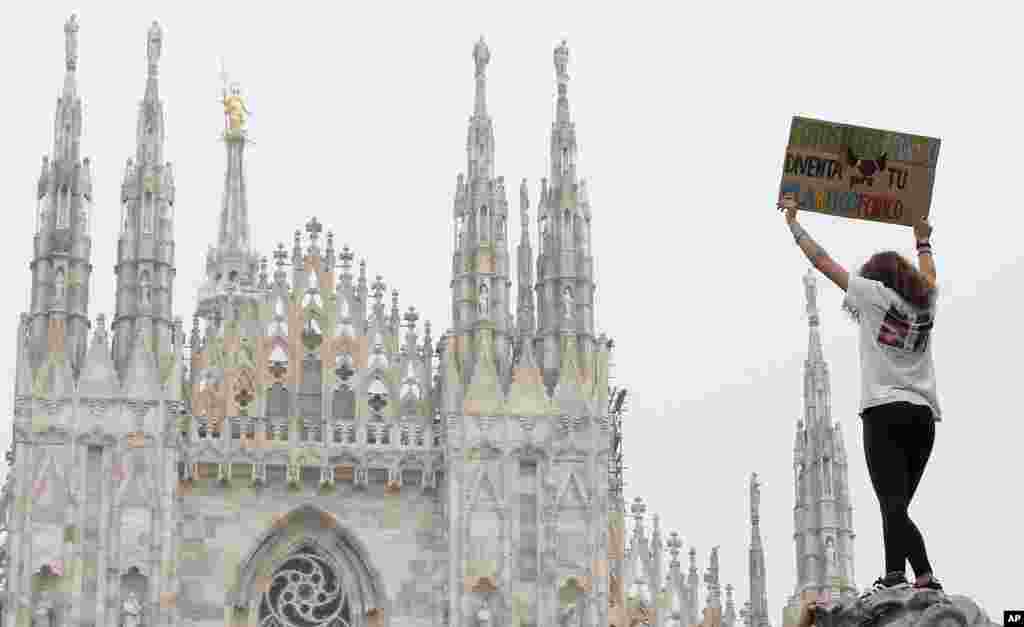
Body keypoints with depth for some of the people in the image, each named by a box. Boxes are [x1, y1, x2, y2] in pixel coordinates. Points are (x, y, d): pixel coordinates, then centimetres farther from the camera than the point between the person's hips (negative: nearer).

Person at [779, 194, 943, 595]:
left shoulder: (875, 294, 5)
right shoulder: (924, 303, 18)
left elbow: (821, 261, 10)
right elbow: (928, 278, 42)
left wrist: (793, 221, 21)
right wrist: (923, 242, 60)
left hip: (885, 411, -6)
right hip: (923, 414, 6)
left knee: (893, 503, -15)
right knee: (896, 504, 7)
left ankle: (926, 579, -30)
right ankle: (895, 578, -1)